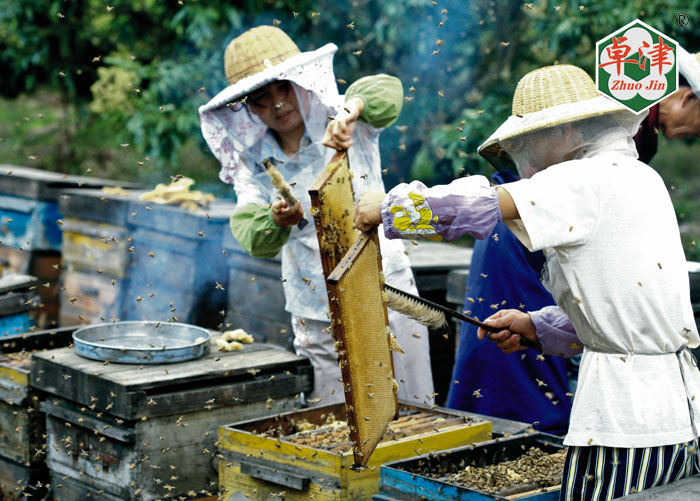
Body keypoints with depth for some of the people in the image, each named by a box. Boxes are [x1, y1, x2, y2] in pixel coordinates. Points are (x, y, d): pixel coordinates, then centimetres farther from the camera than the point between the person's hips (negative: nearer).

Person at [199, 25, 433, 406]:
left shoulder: (344, 126, -2)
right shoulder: (254, 164, 3)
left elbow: (386, 91, -21)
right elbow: (252, 238, -11)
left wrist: (352, 109, -41)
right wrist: (276, 222, -32)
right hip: (318, 324, 2)